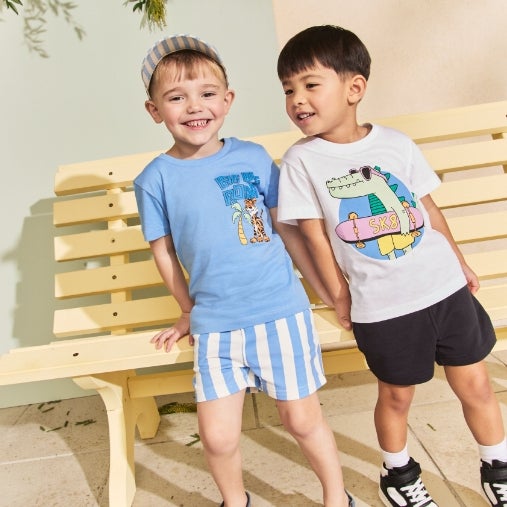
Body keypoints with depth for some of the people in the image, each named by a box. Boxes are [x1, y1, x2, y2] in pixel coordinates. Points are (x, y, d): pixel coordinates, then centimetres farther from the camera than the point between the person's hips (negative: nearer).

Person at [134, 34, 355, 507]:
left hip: (280, 313, 0)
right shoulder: (154, 180, -3)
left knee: (302, 418, 10)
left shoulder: (254, 158, -3)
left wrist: (331, 293, 8)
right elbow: (164, 252, 8)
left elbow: (287, 229, 4)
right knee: (217, 436, 5)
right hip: (214, 326, 1)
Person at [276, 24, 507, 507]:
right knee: (397, 395, 14)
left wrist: (461, 263, 17)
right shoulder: (301, 160, -8)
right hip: (382, 308, -2)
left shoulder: (395, 143, -1)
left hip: (446, 287, 3)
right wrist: (340, 297, -2)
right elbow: (315, 235, -6)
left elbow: (428, 207, 9)